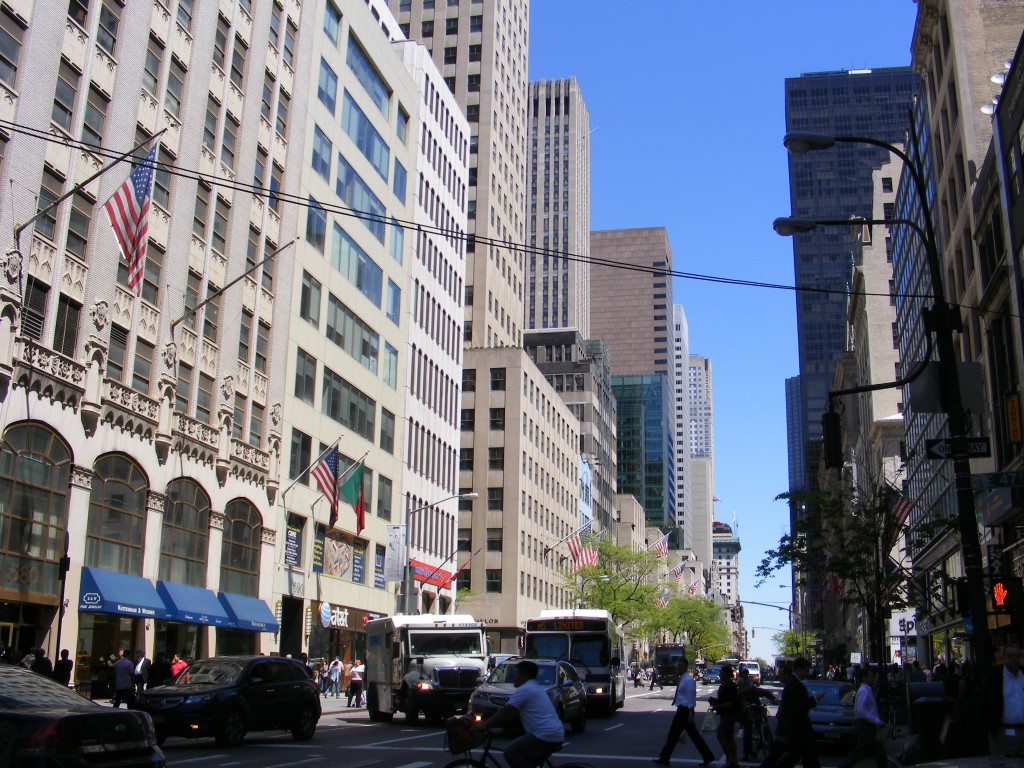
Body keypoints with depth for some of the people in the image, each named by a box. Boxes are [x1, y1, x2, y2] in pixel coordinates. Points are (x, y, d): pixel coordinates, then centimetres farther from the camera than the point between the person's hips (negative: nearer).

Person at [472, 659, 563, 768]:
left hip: (546, 736, -10)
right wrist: (491, 722, 24)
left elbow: (505, 712, -10)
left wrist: (485, 724, -1)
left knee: (511, 752, -9)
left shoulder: (524, 690, -8)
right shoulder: (536, 688, 23)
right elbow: (515, 714, 26)